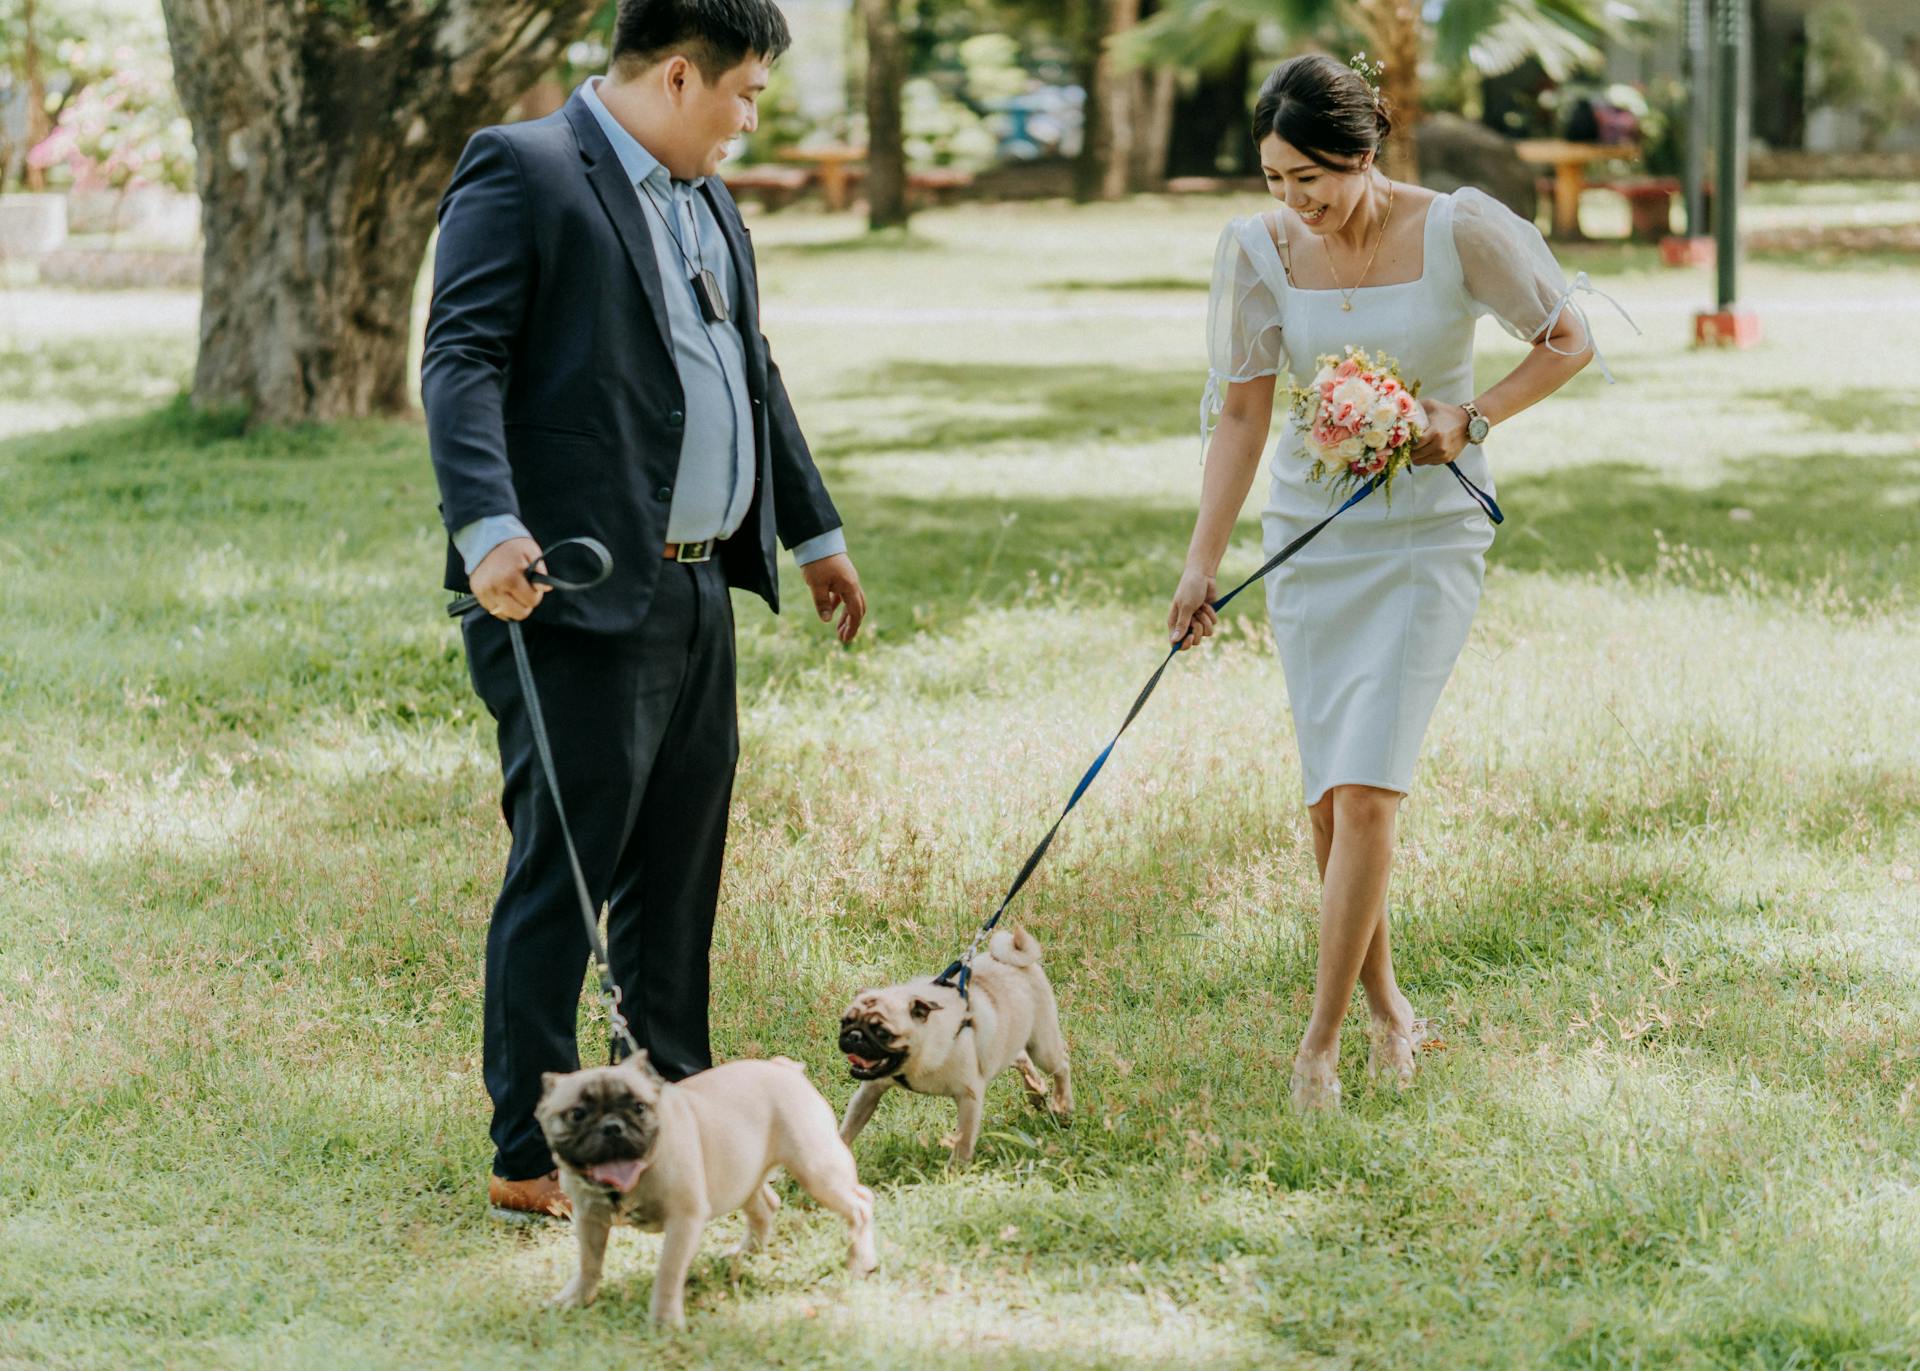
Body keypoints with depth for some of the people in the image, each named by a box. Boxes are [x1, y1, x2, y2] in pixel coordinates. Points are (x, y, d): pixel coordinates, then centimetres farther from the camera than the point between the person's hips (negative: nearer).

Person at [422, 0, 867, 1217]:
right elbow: (461, 362, -17)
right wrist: (488, 528, -30)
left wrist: (815, 532, 34)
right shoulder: (521, 170, -8)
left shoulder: (708, 201, 20)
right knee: (563, 872, -6)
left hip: (697, 593, 9)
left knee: (678, 874, 15)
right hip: (577, 594, -9)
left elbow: (754, 376, 30)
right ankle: (529, 1159, 0)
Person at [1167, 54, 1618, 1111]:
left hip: (1428, 530, -3)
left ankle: (1319, 1042, -8)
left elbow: (1567, 341, 0)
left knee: (1366, 788, -13)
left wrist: (1472, 417, -14)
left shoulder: (1459, 231, -12)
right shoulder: (1258, 250, -4)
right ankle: (1385, 1006, 24)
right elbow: (1240, 409, -2)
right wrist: (1200, 565, -8)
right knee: (1329, 793, 5)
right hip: (1308, 526, 4)